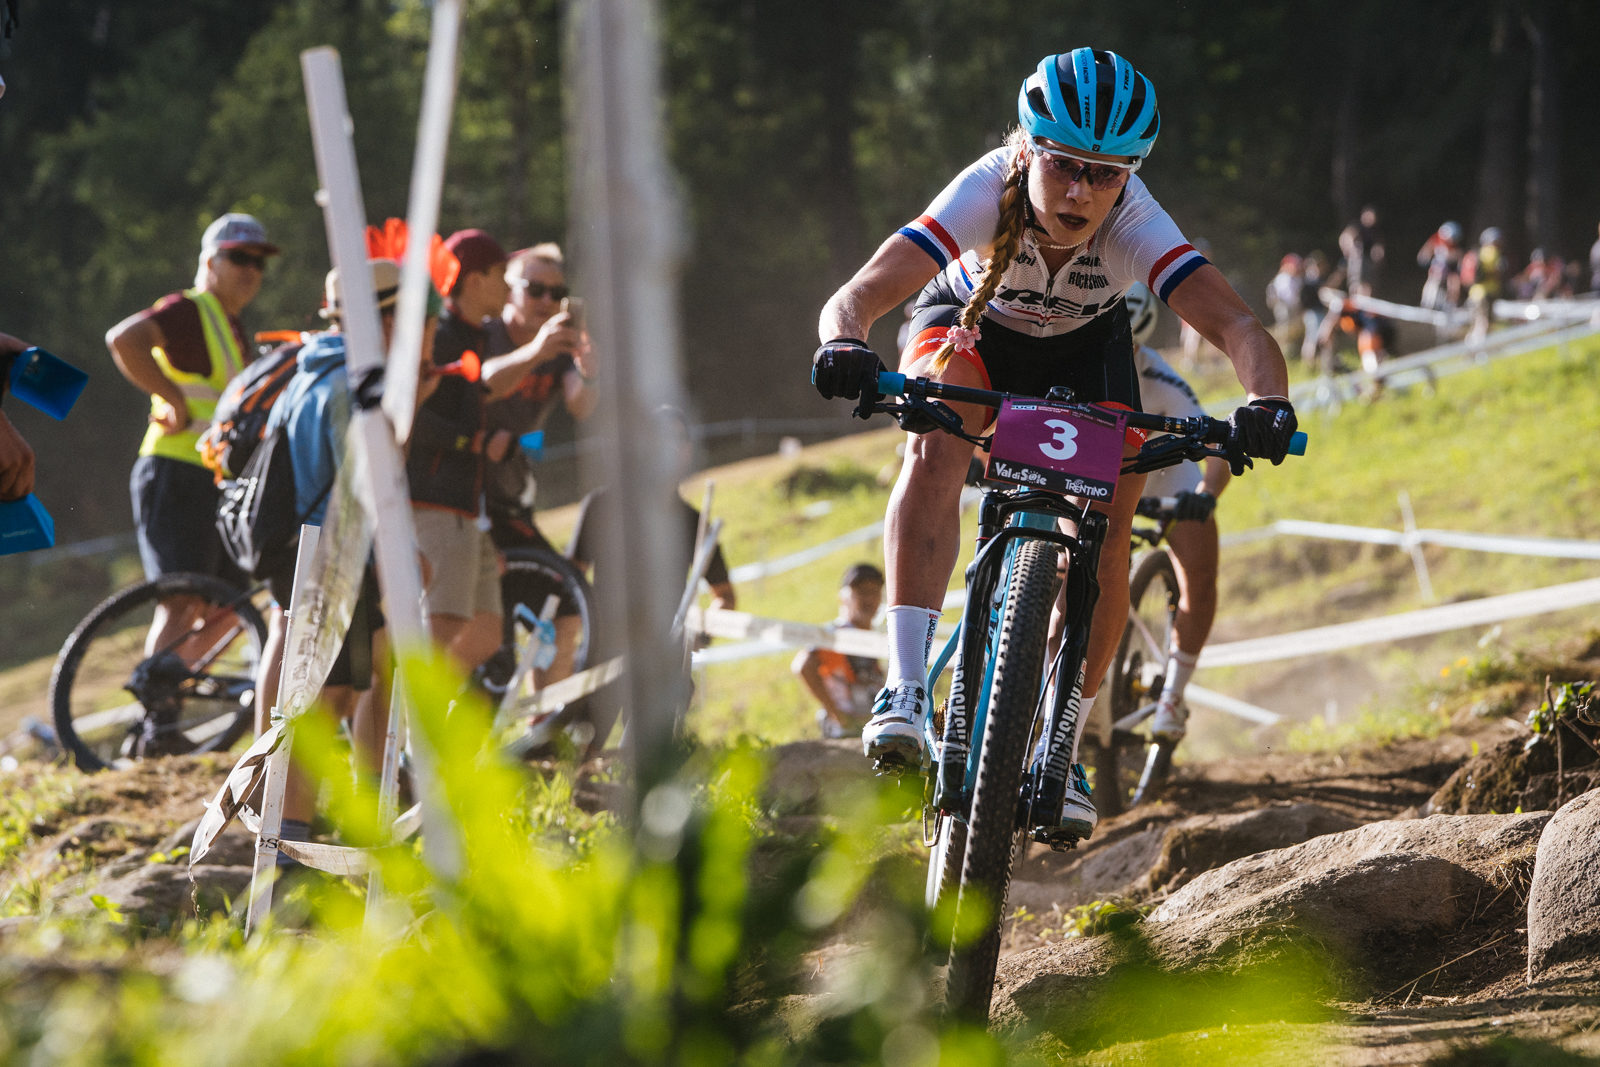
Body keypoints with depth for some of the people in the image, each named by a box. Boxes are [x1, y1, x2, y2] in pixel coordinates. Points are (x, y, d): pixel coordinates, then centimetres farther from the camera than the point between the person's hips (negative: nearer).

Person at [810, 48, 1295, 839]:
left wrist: (1266, 402, -67)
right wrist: (844, 345, -69)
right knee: (937, 442, -33)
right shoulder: (986, 195, -38)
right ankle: (904, 689, -38)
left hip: (1083, 344, 2)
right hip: (972, 325, -2)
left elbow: (1238, 327, -46)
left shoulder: (1136, 224, -36)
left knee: (1108, 524, -16)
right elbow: (855, 296, -46)